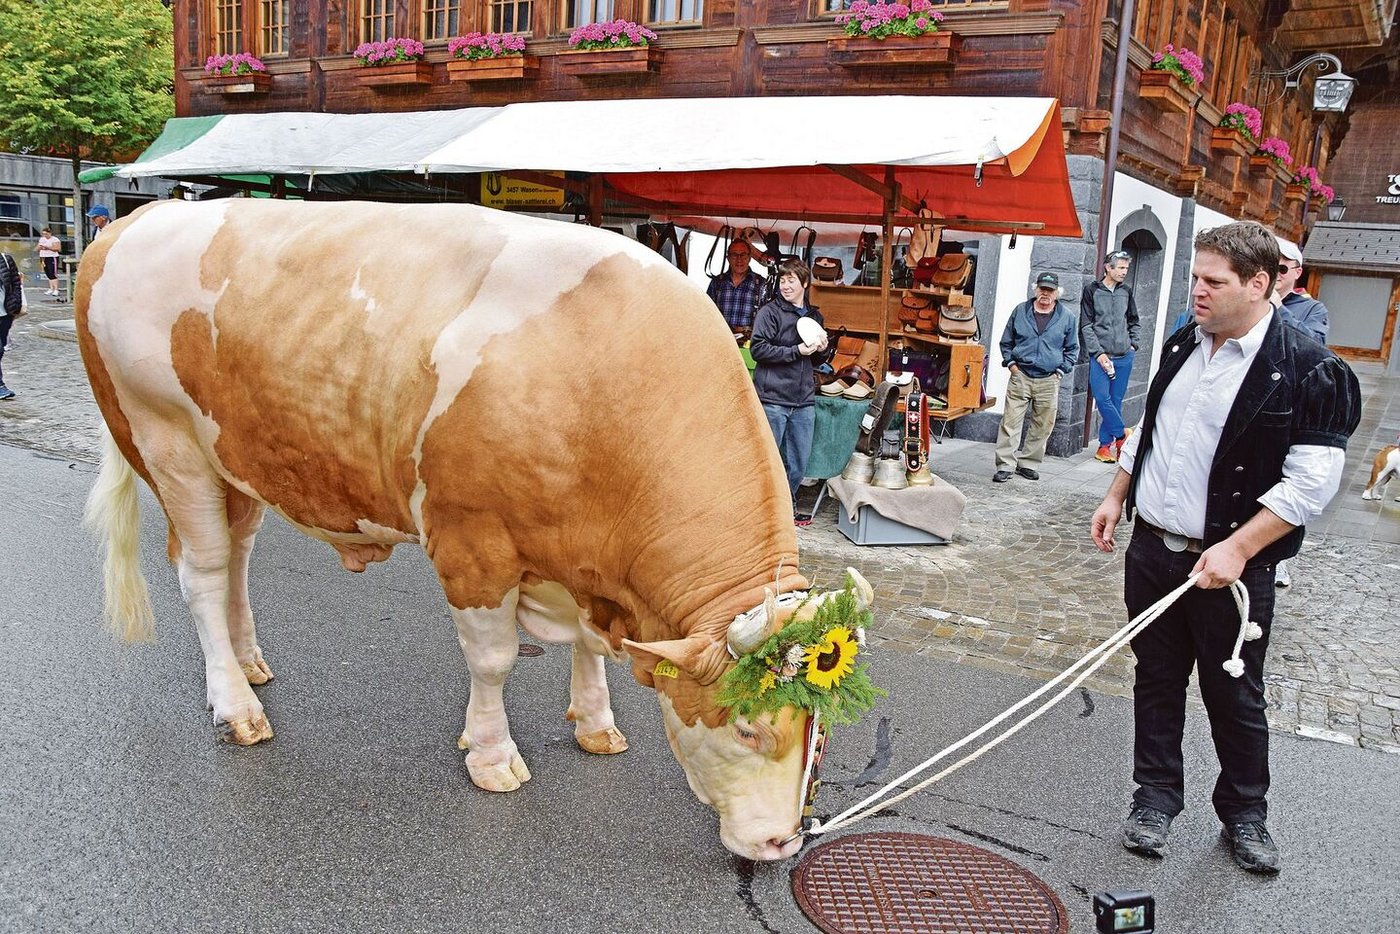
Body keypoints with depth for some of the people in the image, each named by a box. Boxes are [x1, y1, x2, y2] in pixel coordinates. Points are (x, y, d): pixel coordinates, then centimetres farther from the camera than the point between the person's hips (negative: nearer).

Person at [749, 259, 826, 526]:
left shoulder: (814, 316, 17)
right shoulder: (770, 312, -4)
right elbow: (758, 349, -14)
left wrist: (822, 349, 5)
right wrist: (797, 351, -17)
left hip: (804, 400, 6)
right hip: (773, 398, -6)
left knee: (799, 459, 11)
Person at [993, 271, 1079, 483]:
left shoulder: (1067, 318, 4)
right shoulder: (1020, 311, 5)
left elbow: (1072, 349, 14)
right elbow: (1006, 342, 14)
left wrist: (1061, 370, 4)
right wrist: (1011, 363, 2)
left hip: (1049, 381, 1)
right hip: (1020, 376, -1)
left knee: (1042, 426, 5)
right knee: (1011, 422, -6)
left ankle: (1028, 463, 18)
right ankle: (1005, 465, -1)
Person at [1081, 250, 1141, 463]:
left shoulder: (1126, 291, 11)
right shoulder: (1092, 290, -1)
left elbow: (1133, 321, 23)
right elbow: (1086, 325, -4)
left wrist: (1133, 344, 10)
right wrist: (1098, 353, -10)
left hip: (1124, 357, 4)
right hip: (1100, 356, -3)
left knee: (1115, 401, 3)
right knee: (1102, 398, -12)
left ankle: (1105, 444, 10)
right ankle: (1122, 434, 4)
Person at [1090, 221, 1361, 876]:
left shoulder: (1308, 371, -14)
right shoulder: (1185, 344, 8)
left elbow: (1311, 482, -17)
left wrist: (1236, 549, -22)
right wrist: (1116, 496, 16)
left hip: (1231, 566, -5)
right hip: (1150, 549, 6)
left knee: (1235, 695, 9)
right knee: (1157, 680, 14)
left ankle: (1244, 812, 30)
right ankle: (1156, 797, 30)